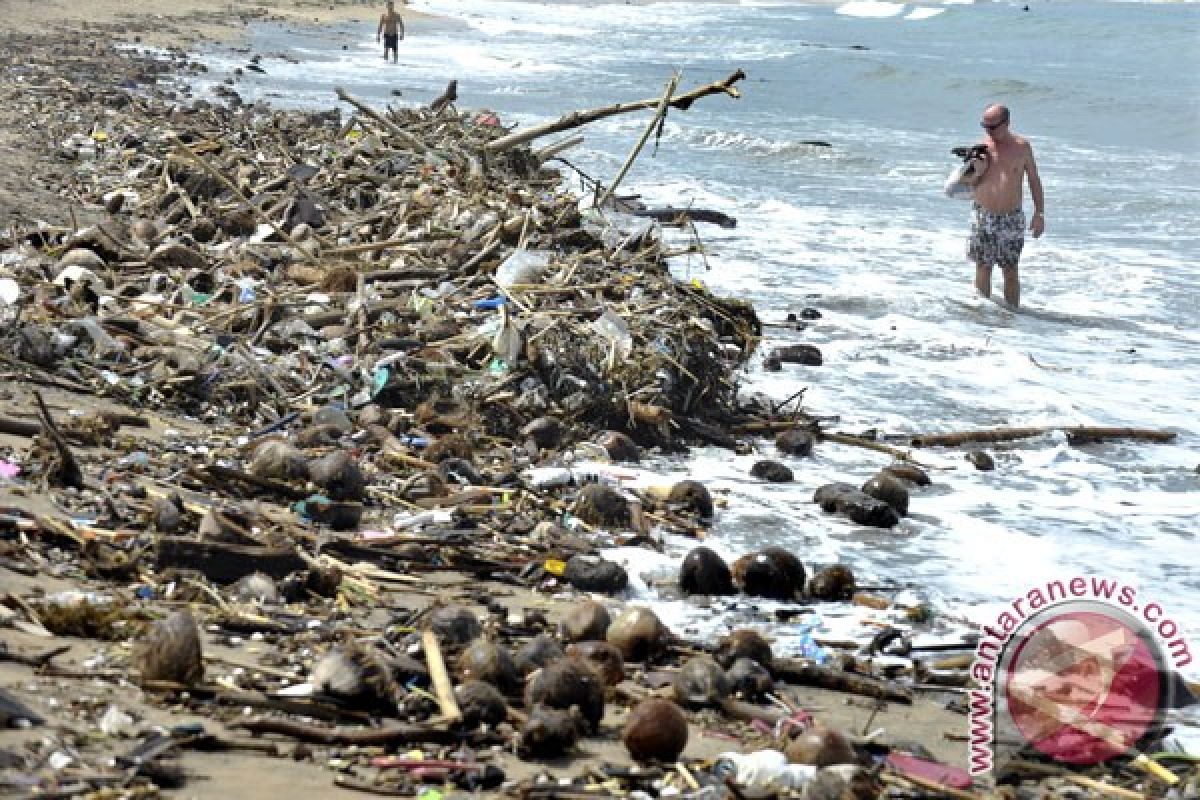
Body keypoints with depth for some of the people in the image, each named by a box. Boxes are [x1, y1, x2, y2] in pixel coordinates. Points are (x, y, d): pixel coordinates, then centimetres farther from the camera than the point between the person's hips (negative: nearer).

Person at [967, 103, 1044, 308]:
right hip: (983, 216, 1)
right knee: (983, 268, 4)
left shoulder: (1021, 146, -1)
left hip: (1012, 218, -1)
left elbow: (1034, 180, 6)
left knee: (1010, 271, 3)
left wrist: (1039, 213, 2)